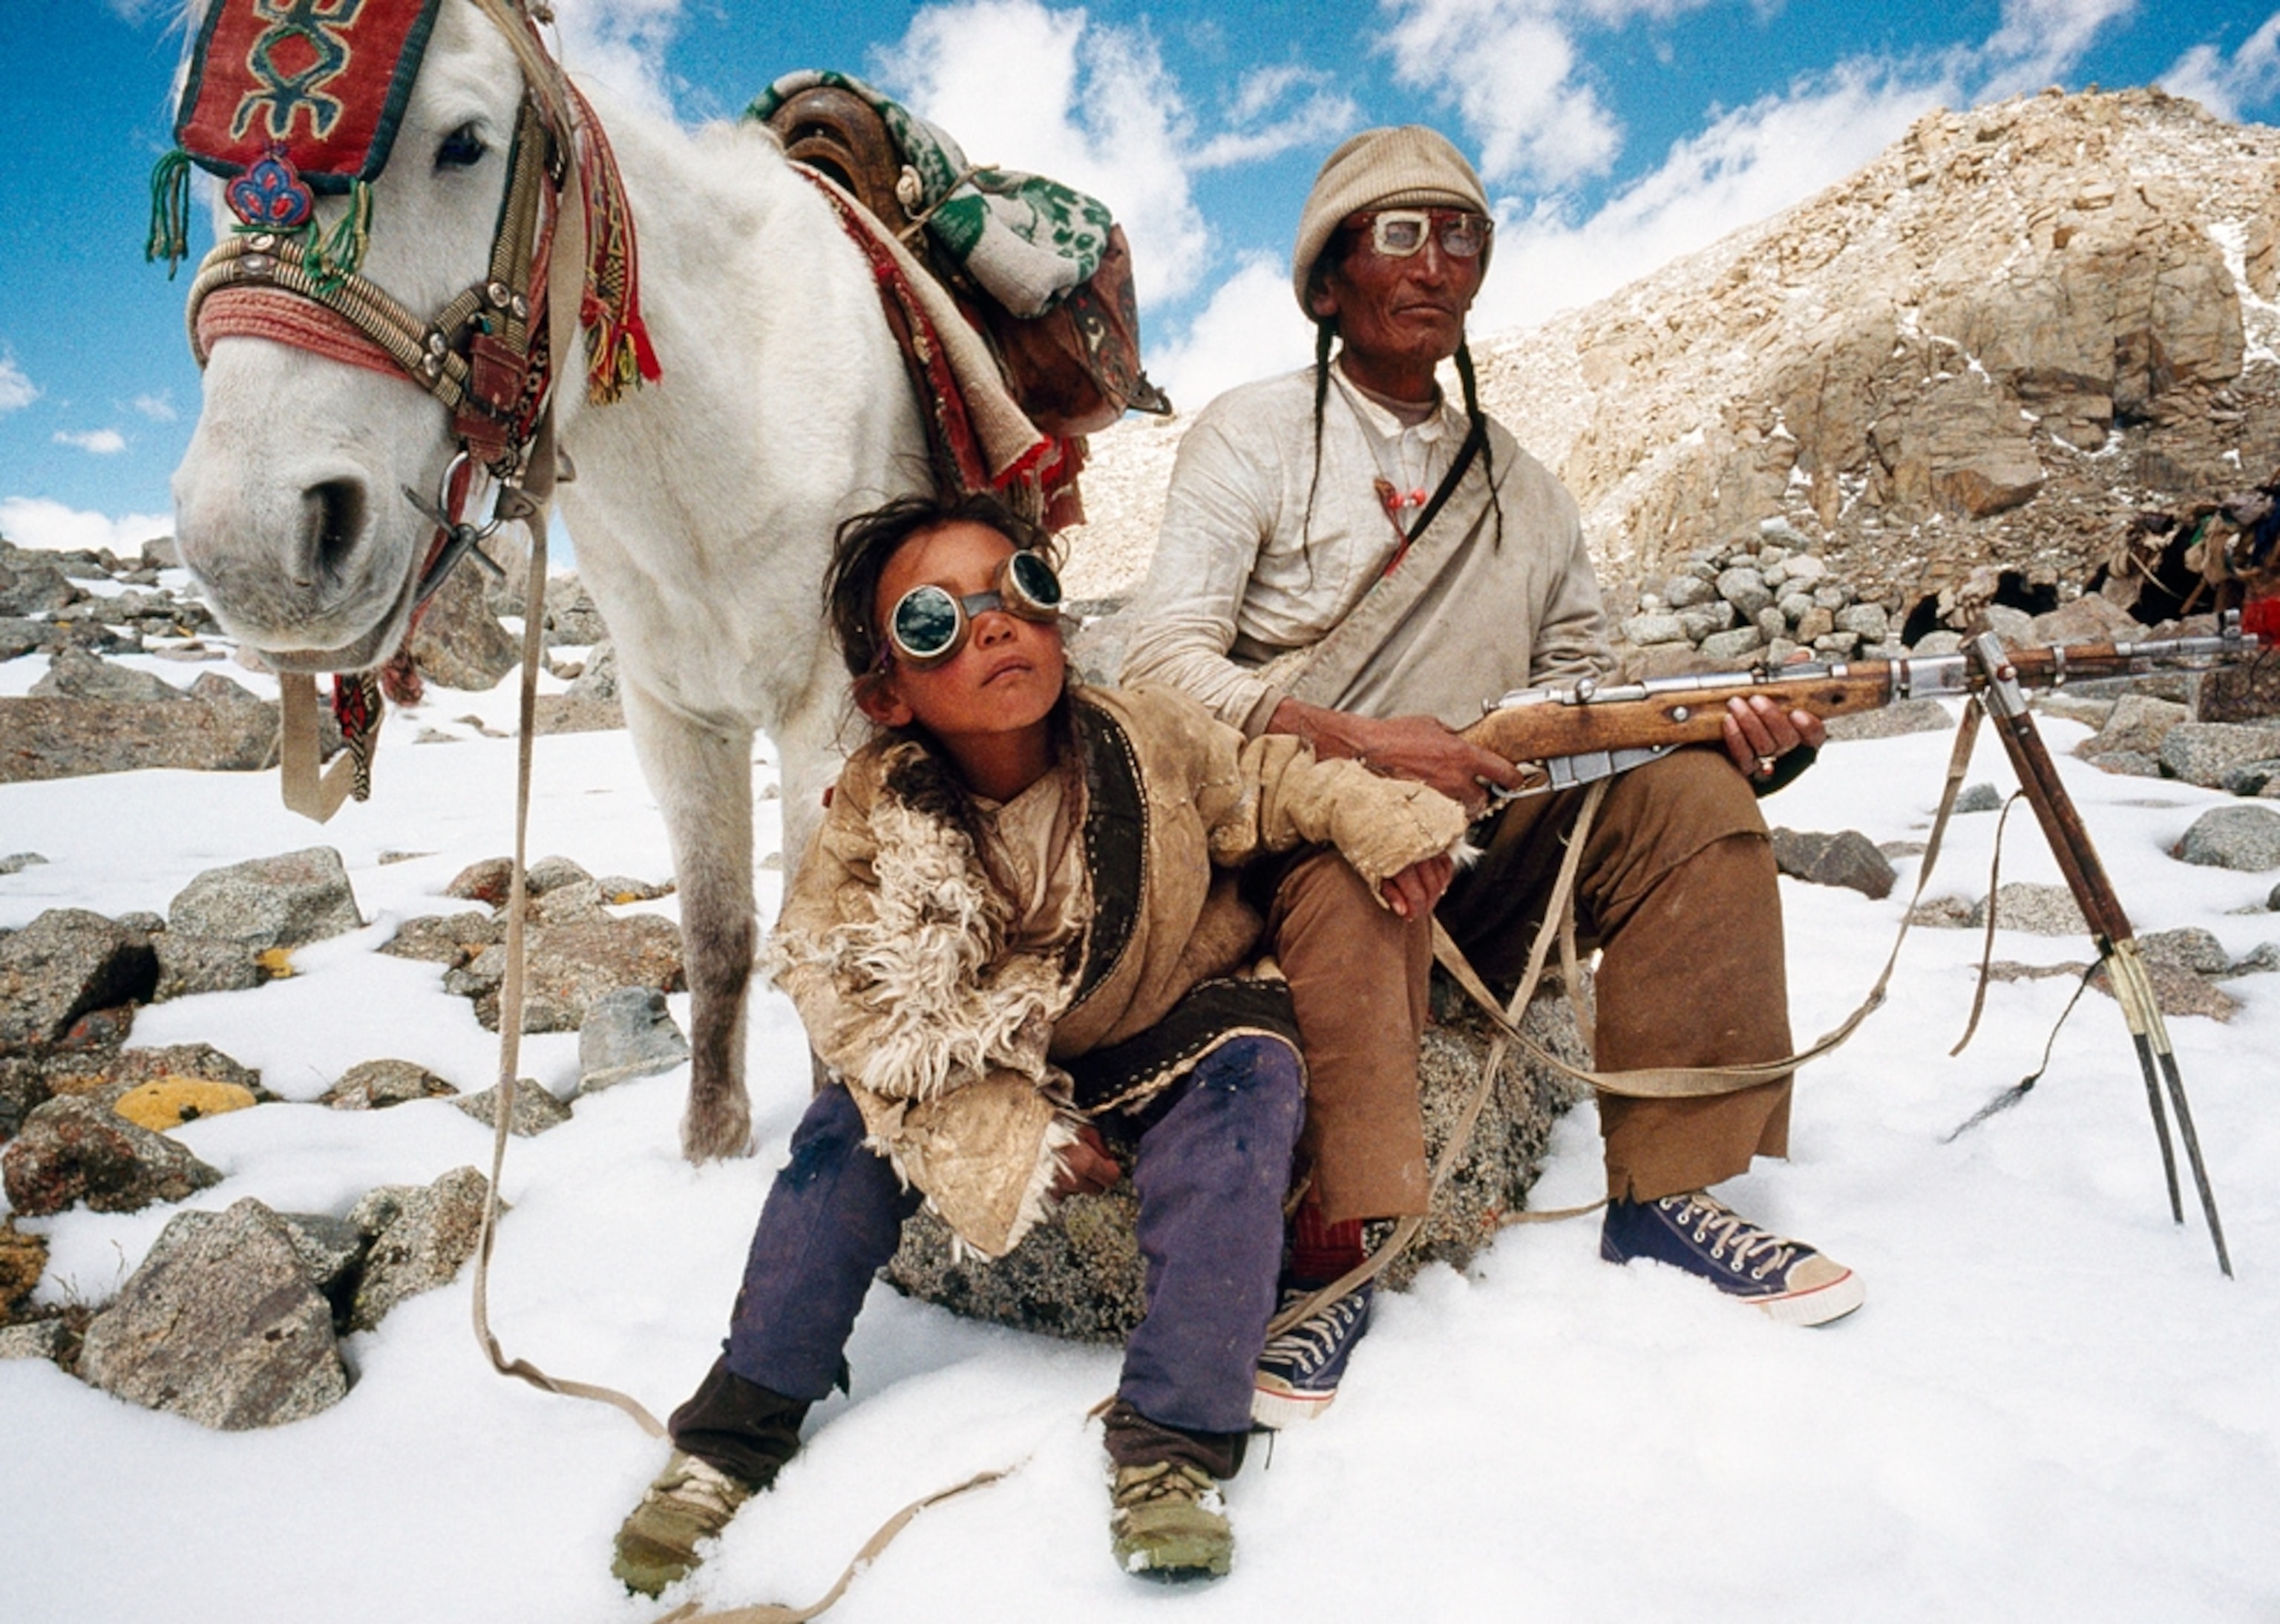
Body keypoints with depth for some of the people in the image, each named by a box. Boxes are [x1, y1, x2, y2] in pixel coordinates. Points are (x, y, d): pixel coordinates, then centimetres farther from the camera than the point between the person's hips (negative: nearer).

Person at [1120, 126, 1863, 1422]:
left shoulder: (1521, 486, 17)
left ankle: (1668, 1192, -11)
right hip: (1287, 843, -4)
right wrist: (1357, 740, -24)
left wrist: (1721, 727, -7)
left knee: (1693, 792, -16)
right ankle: (1336, 1250, -34)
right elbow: (1162, 664, -10)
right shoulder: (1254, 437, 2)